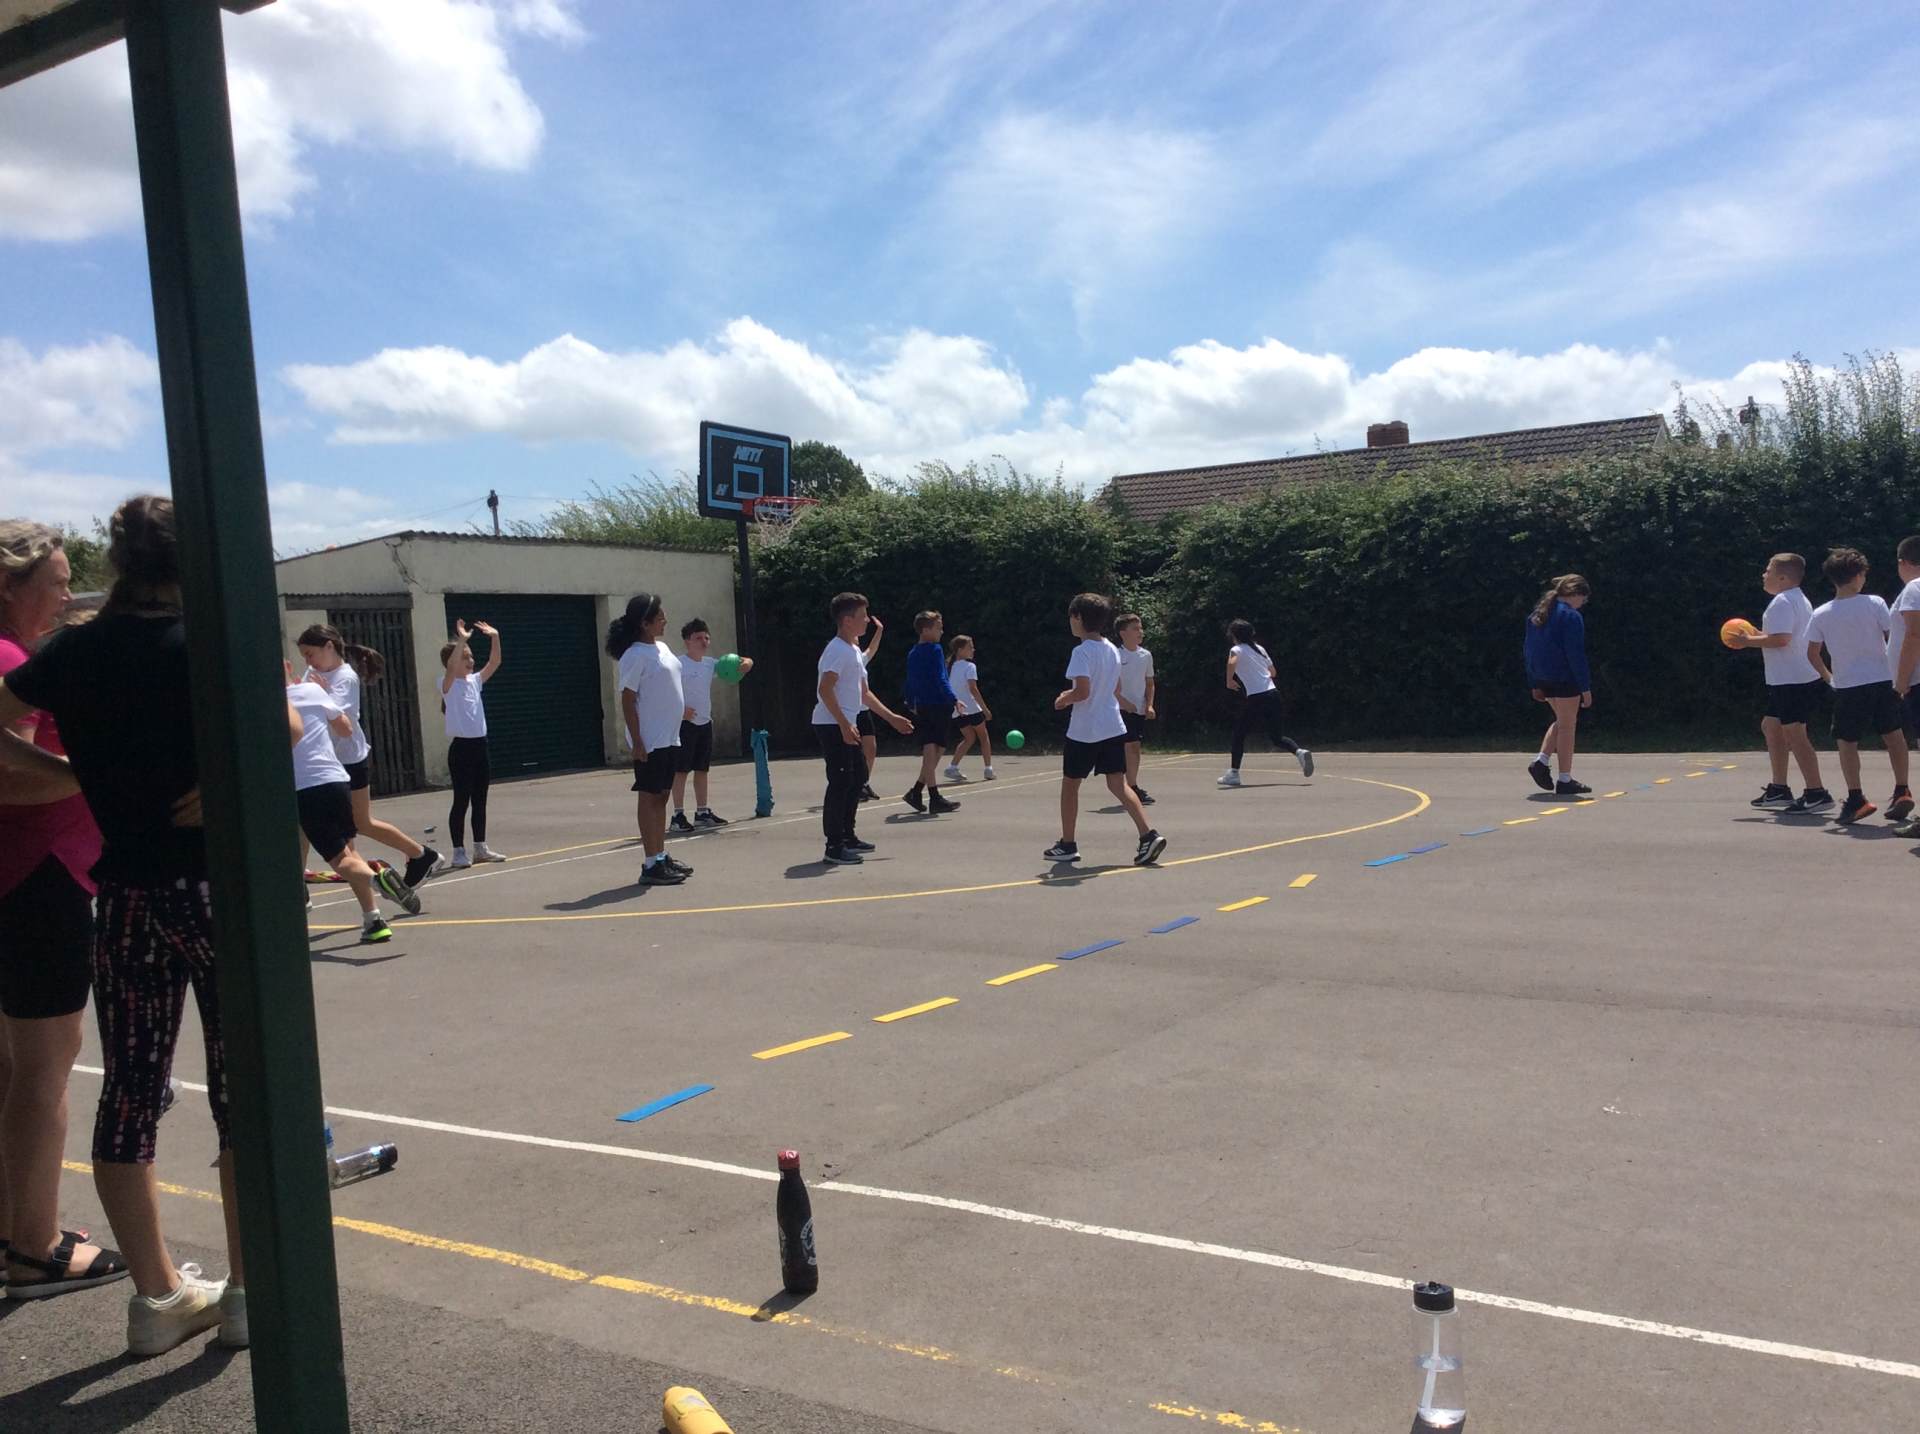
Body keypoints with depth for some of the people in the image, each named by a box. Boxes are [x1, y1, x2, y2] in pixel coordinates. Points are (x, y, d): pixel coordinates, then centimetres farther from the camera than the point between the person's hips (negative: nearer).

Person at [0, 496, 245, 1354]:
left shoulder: (74, 653, 3)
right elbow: (284, 727, -23)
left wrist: (72, 772, 7)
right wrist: (220, 783, -11)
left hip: (126, 898, 4)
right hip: (217, 889, -4)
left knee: (129, 1093, 11)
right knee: (243, 1088, 6)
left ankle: (158, 1296, 20)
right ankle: (248, 1290, 12)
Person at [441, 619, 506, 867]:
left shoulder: (475, 681, 11)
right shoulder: (448, 685, -7)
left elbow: (495, 663, 5)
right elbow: (452, 668, -28)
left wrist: (495, 637, -7)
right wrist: (461, 640, -35)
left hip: (480, 745, 7)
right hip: (461, 747, -7)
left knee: (480, 801, 11)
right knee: (461, 801, -4)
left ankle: (480, 848, 18)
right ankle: (459, 852, 2)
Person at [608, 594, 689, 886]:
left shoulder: (662, 648, 12)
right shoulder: (635, 656, -15)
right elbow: (627, 701, -16)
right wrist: (637, 742, -20)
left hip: (669, 738, 9)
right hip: (650, 741, -8)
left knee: (661, 796, 13)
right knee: (649, 798, -3)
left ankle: (662, 856, 21)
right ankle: (651, 865, 0)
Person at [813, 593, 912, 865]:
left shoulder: (854, 651, 17)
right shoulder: (837, 650, -14)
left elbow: (864, 693, 24)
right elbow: (825, 689, -23)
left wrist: (892, 717, 22)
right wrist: (844, 725, -27)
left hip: (846, 726, 10)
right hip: (832, 726, -10)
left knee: (855, 779, 16)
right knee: (840, 782, -11)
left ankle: (848, 836, 27)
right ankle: (834, 848, -9)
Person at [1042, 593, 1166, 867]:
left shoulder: (1083, 651, -15)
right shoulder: (1111, 649, 10)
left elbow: (1083, 692, -23)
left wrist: (1064, 700, -3)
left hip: (1084, 731, -7)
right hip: (1113, 728, 7)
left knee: (1070, 785, 9)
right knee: (1118, 783, 5)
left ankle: (1067, 845, 17)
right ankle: (1148, 836, -10)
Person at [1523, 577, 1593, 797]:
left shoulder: (1537, 613, 11)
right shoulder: (1571, 617, -14)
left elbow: (1530, 650, 14)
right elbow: (1576, 655, -17)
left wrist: (1534, 684, 18)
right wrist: (1585, 687, -13)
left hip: (1542, 678, 8)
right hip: (1564, 679, -8)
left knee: (1561, 721, 21)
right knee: (1567, 725, 1)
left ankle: (1541, 761, 8)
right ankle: (1565, 781, 3)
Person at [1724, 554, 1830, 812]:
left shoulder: (1781, 602, -15)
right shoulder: (1799, 600, 18)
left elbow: (1781, 638, -26)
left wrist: (1748, 641, -14)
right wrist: (1757, 635, 16)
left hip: (1792, 681, -11)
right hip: (1793, 678, 11)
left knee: (1794, 734, -8)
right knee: (1771, 726, 19)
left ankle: (1816, 794, -7)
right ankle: (1778, 789, 22)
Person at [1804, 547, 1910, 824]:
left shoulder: (1821, 614, -4)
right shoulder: (1874, 603, -6)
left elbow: (1812, 653, -1)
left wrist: (1828, 676, 15)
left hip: (1848, 686, -1)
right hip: (1884, 680, 1)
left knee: (1846, 741, 6)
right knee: (1893, 735, 13)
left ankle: (1856, 799, 0)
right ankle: (1902, 792, 13)